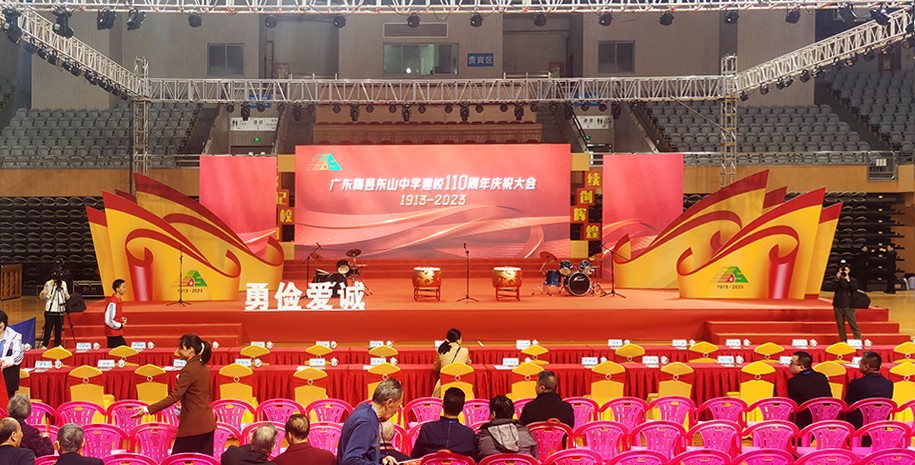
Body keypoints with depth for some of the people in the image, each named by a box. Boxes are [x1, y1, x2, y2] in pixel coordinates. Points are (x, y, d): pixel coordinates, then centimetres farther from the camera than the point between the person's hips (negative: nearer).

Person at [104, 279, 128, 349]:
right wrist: (120, 325, -12)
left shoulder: (118, 300, 10)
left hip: (117, 333, 9)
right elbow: (108, 321, -23)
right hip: (114, 334, -9)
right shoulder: (112, 302, -20)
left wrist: (123, 319, 5)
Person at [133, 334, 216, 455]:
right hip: (208, 424, 8)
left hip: (193, 425, -8)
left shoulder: (189, 370, -16)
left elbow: (174, 396, -22)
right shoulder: (204, 368, 9)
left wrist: (148, 409, -24)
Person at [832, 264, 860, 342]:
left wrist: (848, 280, -16)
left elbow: (854, 289, -13)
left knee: (854, 325, -6)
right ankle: (843, 342, 11)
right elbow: (834, 288, -8)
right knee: (840, 325, 5)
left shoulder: (853, 280, 6)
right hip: (838, 306, 2)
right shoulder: (838, 280, 10)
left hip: (849, 306, -2)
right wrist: (837, 279, -14)